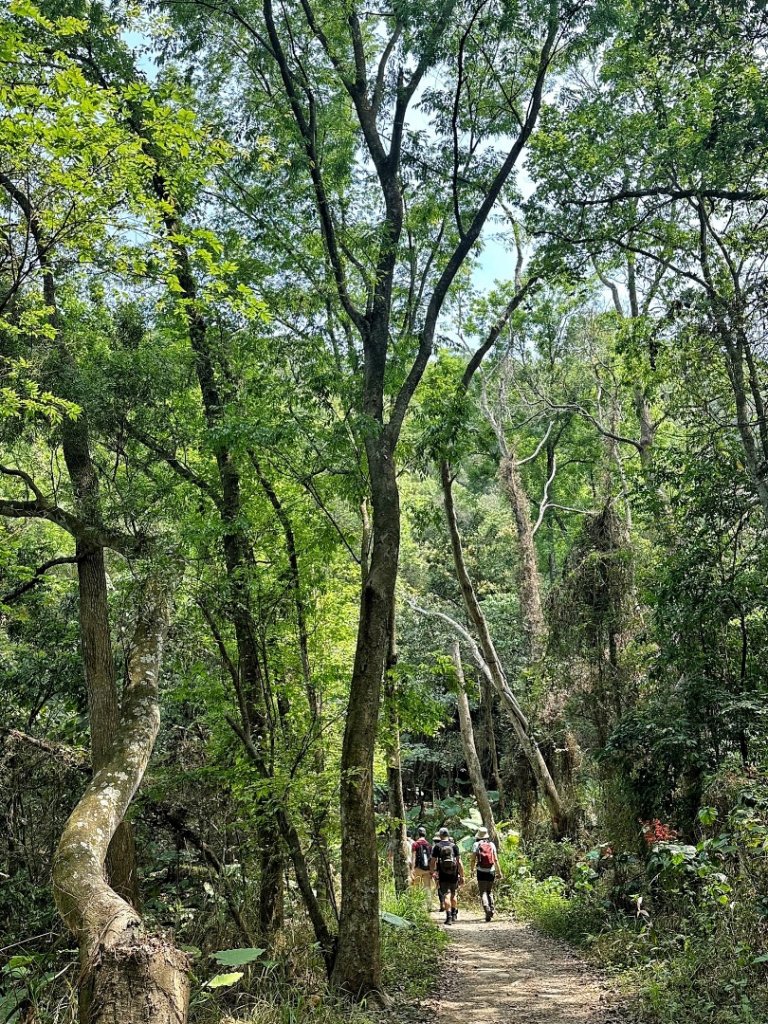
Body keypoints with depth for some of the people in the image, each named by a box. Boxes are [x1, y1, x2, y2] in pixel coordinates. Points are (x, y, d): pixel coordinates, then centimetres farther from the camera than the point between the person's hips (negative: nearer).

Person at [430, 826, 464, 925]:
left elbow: (433, 862, -3)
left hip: (442, 875, -2)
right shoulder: (454, 846, 1)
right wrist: (462, 876, 1)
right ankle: (454, 914, 29)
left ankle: (449, 917, -9)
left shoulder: (437, 846, -2)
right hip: (454, 875, 2)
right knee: (453, 895, 20)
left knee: (446, 896, -1)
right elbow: (459, 862, -3)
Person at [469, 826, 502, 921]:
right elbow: (496, 860, 1)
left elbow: (473, 859, -4)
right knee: (490, 891, 19)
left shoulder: (476, 845, -1)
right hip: (491, 872, 3)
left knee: (483, 892, 0)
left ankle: (487, 909, -18)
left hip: (481, 872, -3)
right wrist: (499, 872, 4)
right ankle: (492, 909, 10)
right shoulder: (492, 844, 5)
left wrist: (471, 868, 12)